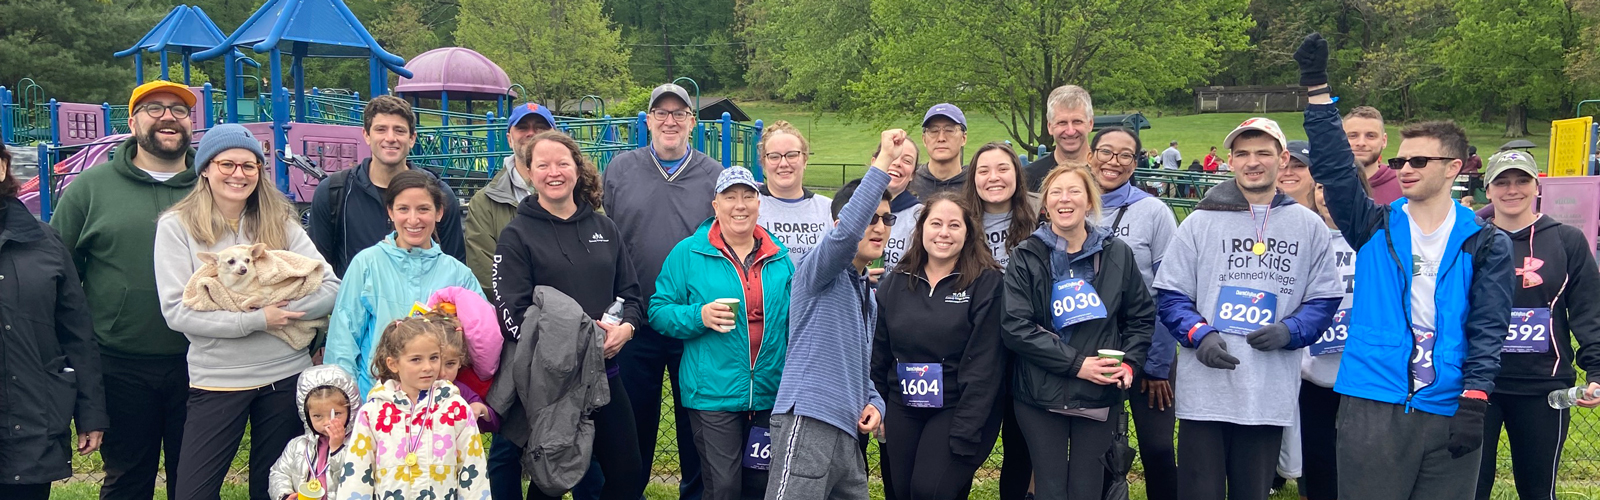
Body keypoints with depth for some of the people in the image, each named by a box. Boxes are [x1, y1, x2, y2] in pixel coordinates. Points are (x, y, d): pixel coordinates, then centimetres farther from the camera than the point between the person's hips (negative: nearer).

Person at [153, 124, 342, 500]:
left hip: (287, 375, 2)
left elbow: (330, 289, -1)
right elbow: (176, 311, -10)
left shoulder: (281, 222, 5)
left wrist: (281, 308, -19)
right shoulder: (176, 226, -2)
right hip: (216, 381, -2)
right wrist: (256, 320, -18)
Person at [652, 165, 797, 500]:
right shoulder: (688, 254, -2)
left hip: (770, 396, 4)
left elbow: (791, 320, 17)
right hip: (713, 395, -4)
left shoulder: (780, 258, 9)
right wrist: (700, 316, -19)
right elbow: (659, 311, -1)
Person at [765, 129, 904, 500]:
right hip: (808, 422, -9)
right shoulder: (821, 273, -3)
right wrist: (882, 162, -23)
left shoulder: (867, 294, 23)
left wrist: (874, 403, 10)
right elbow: (846, 231, -26)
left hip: (846, 431, 9)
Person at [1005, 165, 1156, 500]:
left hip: (1099, 396, 2)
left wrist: (1129, 362, -7)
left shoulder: (1117, 254, 5)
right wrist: (1076, 363, -17)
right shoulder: (1027, 257, -2)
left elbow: (1142, 317, 11)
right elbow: (1015, 326, -11)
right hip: (1041, 394, -1)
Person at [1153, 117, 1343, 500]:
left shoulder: (1307, 226, 8)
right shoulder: (1200, 222, 5)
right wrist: (1199, 335, -14)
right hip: (1204, 390, -1)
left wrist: (1289, 331, -11)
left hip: (1271, 394, 1)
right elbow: (1170, 295, 3)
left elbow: (1324, 299, 8)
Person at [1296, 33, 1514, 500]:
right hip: (1372, 407, 0)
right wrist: (1317, 86, -11)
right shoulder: (1375, 228, 7)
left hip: (1449, 411, 0)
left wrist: (1474, 402, -8)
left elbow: (1487, 331, 1)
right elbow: (1333, 167, -5)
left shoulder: (1485, 245, 5)